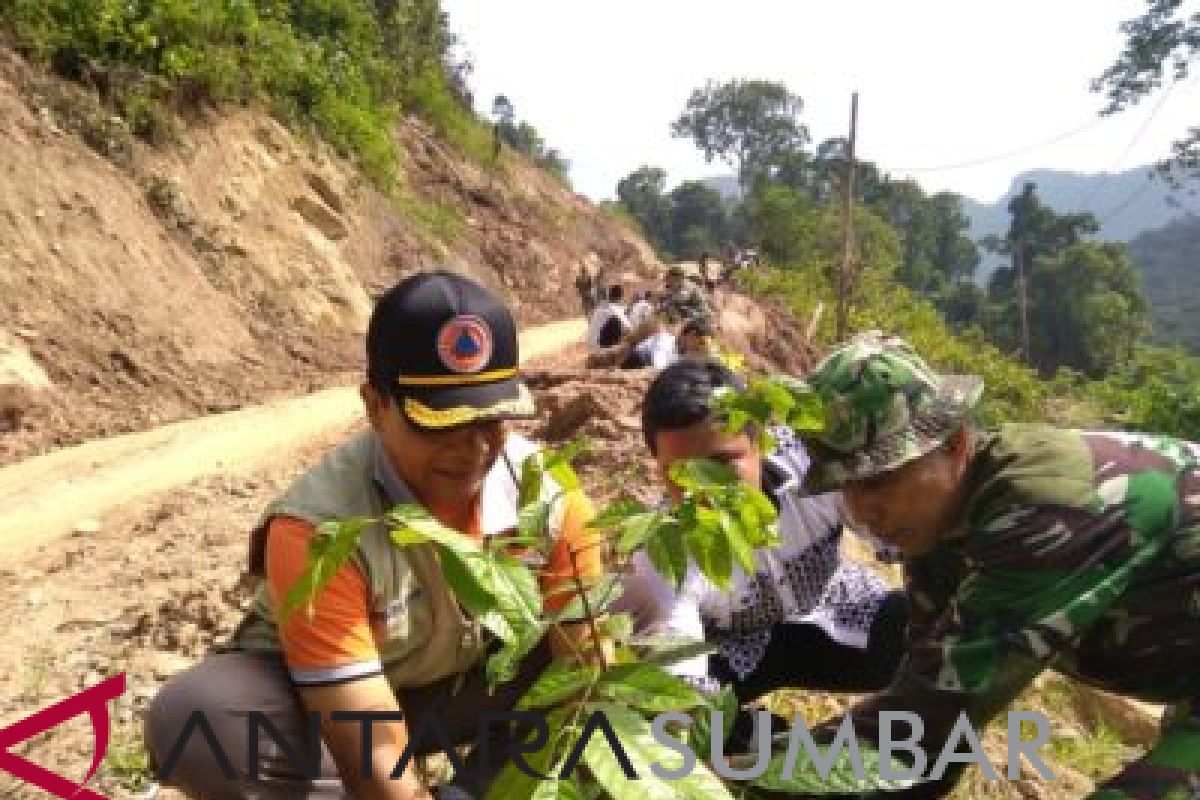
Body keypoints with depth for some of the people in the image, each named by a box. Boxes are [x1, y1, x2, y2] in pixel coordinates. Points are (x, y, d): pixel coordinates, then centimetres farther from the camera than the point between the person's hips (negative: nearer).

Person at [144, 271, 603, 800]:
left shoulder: (550, 490, -22)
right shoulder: (319, 528, -33)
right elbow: (374, 757, -33)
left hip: (465, 688, 3)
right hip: (317, 702, -2)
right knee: (189, 719, -33)